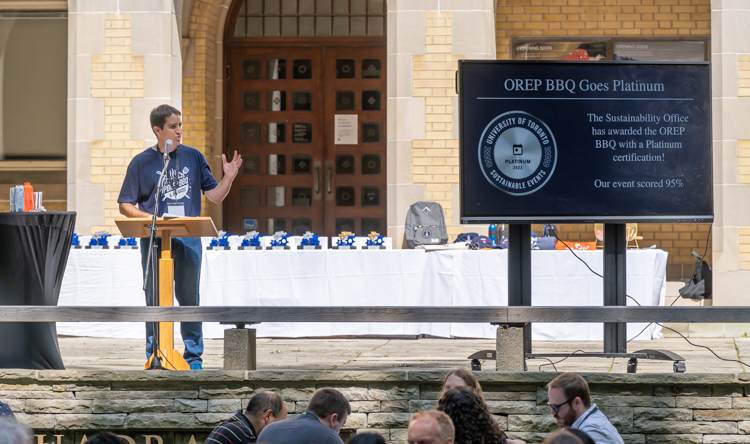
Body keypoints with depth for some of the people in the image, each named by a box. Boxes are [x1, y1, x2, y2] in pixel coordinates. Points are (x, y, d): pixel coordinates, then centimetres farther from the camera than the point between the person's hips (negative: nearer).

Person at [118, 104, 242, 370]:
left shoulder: (194, 158, 11)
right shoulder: (141, 163, 3)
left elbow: (214, 196, 11)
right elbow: (125, 206, 4)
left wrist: (228, 178, -7)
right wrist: (149, 218, -13)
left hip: (189, 239, 2)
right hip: (154, 239, -2)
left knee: (189, 298, 5)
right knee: (155, 299, 0)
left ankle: (193, 356, 10)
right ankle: (154, 355, 6)